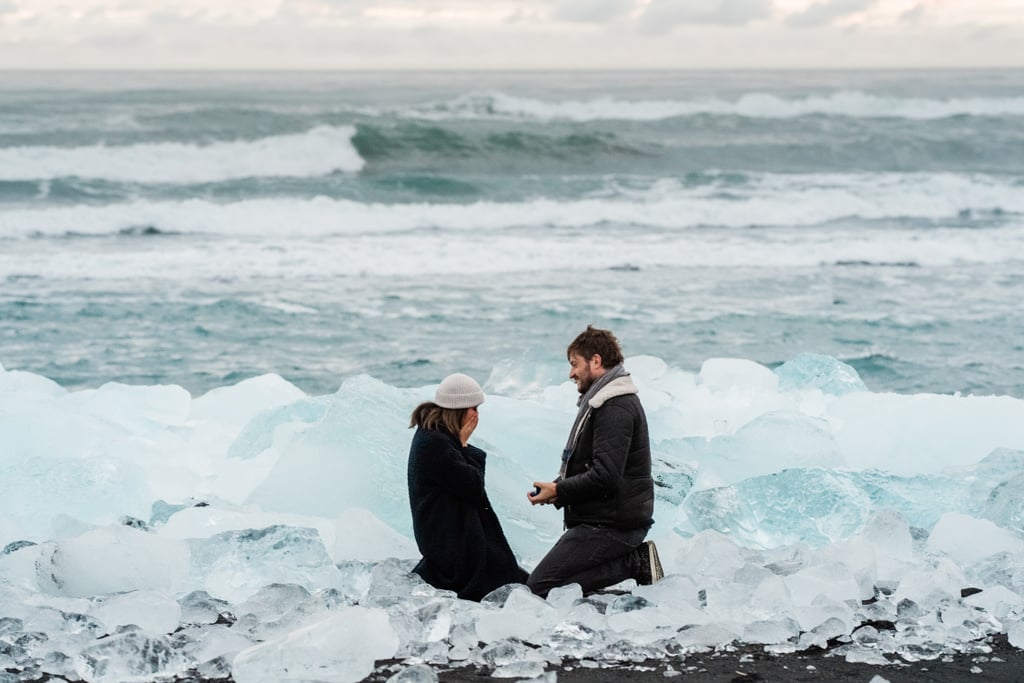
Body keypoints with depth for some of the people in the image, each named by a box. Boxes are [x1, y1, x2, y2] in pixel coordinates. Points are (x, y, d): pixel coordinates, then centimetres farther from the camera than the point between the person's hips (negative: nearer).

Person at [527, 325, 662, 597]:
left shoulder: (616, 408, -16)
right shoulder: (600, 402, 19)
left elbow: (605, 476, -25)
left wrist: (559, 491, -13)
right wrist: (557, 487, 4)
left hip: (609, 526, -11)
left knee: (540, 587, -13)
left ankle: (634, 564, -12)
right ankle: (634, 559, 3)